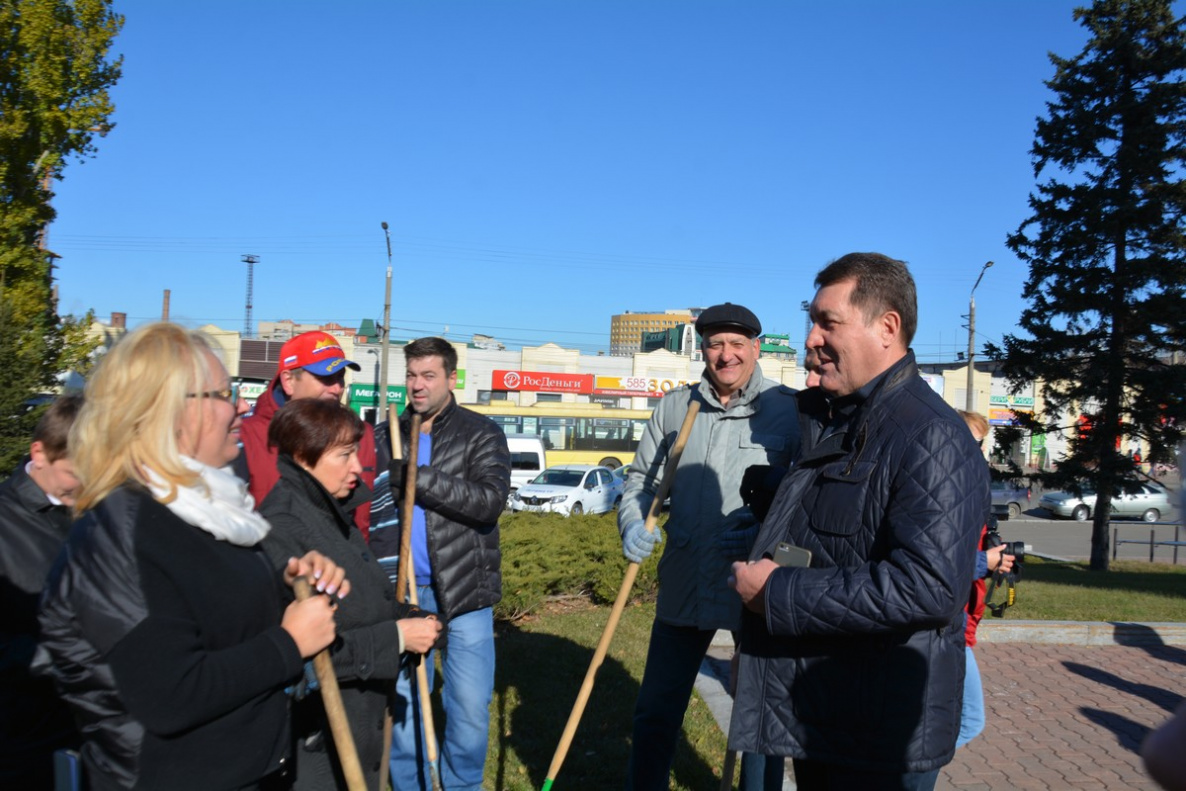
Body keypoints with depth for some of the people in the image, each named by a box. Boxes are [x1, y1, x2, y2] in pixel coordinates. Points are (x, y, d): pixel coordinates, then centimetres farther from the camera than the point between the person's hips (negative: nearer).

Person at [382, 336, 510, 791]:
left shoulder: (481, 434, -3)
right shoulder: (387, 436, 9)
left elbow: (491, 499, -18)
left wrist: (417, 479, -23)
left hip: (464, 589, -3)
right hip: (404, 589, 3)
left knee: (470, 707, 3)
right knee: (402, 701, 12)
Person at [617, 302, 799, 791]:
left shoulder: (789, 410, -7)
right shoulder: (674, 408, 6)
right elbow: (642, 479, 12)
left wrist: (768, 533, -23)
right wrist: (633, 524, -6)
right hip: (683, 585, 4)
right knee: (655, 713, 15)